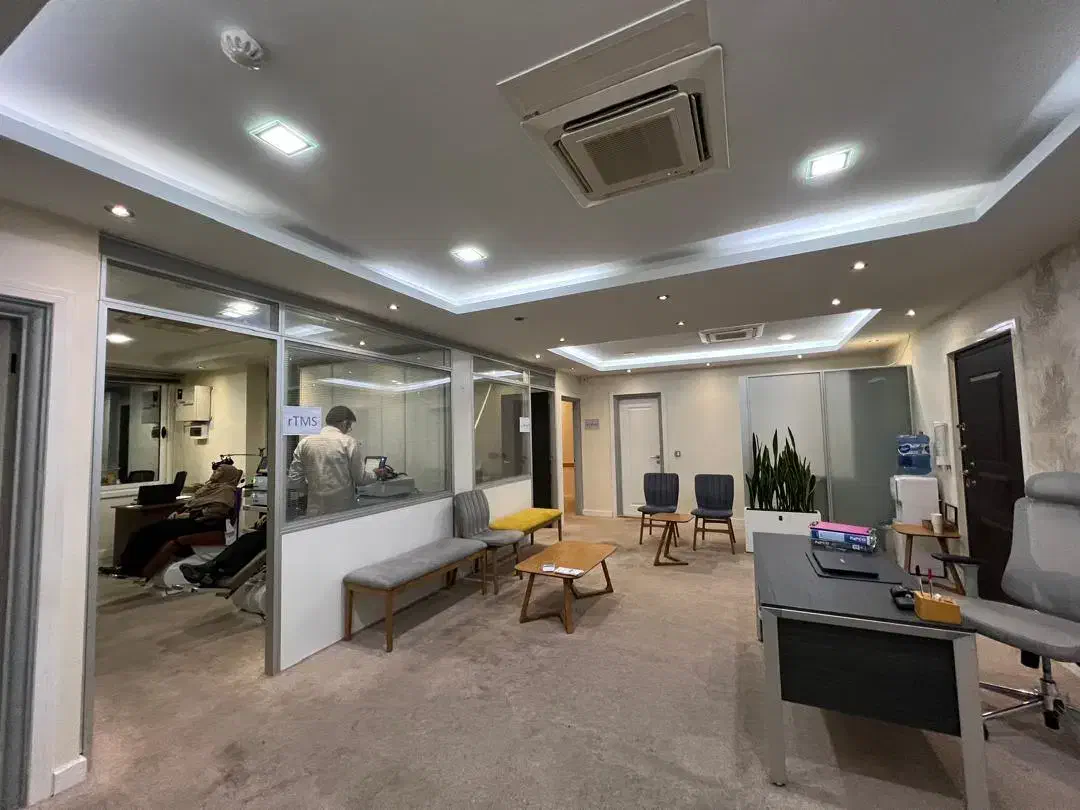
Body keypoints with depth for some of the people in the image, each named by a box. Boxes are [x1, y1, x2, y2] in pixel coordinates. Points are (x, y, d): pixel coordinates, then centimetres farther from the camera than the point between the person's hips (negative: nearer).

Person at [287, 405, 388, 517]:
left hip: (315, 512, 3)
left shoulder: (305, 443, 1)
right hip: (344, 511, -3)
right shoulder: (349, 442, -9)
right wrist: (377, 475, 14)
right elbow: (360, 479, -5)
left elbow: (294, 482, 4)